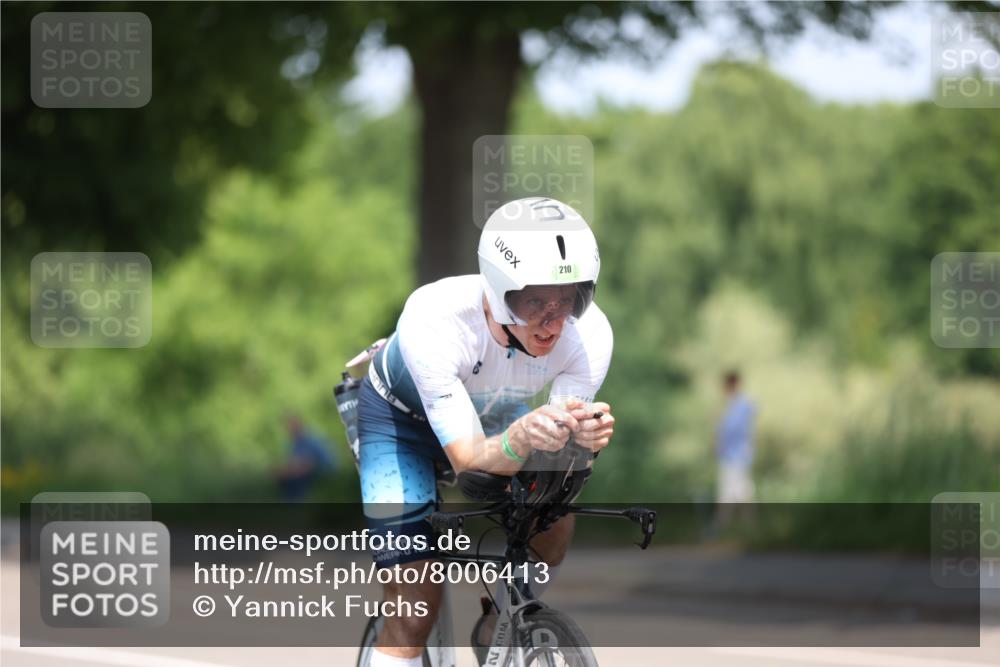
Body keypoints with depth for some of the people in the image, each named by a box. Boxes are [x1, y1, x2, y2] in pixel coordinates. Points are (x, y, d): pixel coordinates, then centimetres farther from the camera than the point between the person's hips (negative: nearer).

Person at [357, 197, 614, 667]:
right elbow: (467, 460, -41)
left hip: (490, 410, 4)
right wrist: (520, 438, -63)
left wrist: (582, 436, -53)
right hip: (403, 415, -4)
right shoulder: (432, 321, -42)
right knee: (414, 612, -13)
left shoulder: (589, 332, -32)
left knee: (553, 522, -16)